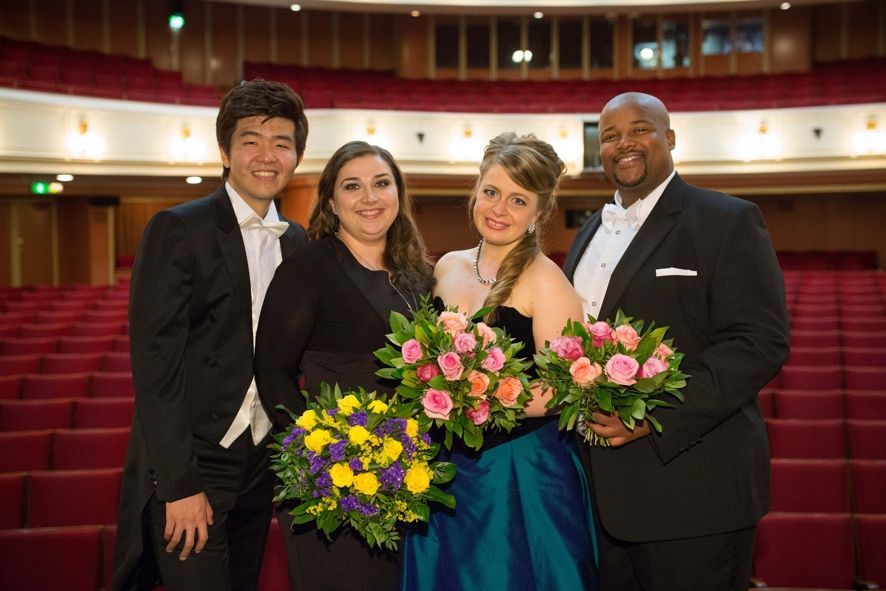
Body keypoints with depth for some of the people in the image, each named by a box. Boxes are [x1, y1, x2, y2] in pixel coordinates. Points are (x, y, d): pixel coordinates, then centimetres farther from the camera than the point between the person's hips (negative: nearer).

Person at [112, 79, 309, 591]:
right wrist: (180, 486, -18)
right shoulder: (177, 230, -11)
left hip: (260, 466, 6)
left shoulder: (297, 241, 8)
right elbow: (155, 363, -15)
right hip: (186, 468, -6)